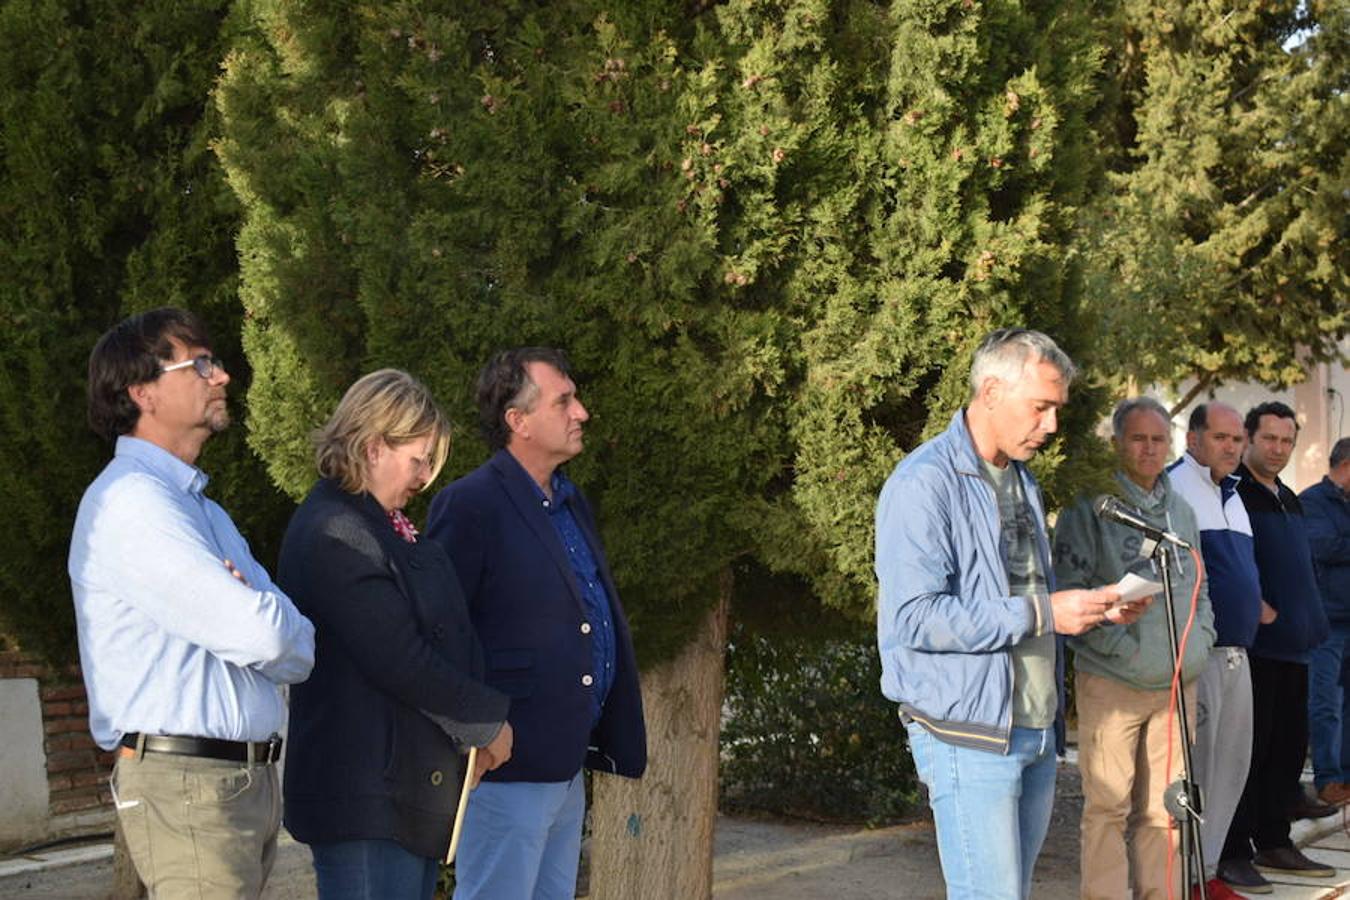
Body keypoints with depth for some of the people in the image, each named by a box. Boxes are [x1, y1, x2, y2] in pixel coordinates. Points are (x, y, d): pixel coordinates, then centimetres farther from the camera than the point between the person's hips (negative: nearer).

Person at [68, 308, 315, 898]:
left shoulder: (204, 510, 20)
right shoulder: (128, 500, -12)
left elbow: (290, 640, 9)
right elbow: (259, 633, -21)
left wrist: (247, 606, -11)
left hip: (251, 780, 9)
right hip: (187, 782, -9)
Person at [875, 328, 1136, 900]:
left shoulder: (1022, 482, 18)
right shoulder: (925, 483, -13)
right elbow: (915, 617, -23)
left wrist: (1097, 610, 7)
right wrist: (1040, 615, -22)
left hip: (1036, 730, 9)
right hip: (969, 738, -9)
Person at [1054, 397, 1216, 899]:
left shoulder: (1181, 511, 17)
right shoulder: (1091, 508, -5)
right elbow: (1071, 590, -10)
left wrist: (1199, 640, 9)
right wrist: (1122, 647, -15)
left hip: (1177, 683, 6)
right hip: (1111, 683, -6)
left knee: (1163, 809, 10)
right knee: (1108, 809, -5)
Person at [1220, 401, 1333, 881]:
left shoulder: (1289, 499, 19)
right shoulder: (1231, 492, -9)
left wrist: (1309, 622, 19)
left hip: (1294, 643, 9)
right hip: (1253, 642, -9)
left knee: (1288, 746, 12)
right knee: (1249, 746, -6)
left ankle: (1273, 841, 22)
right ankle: (1233, 852, 0)